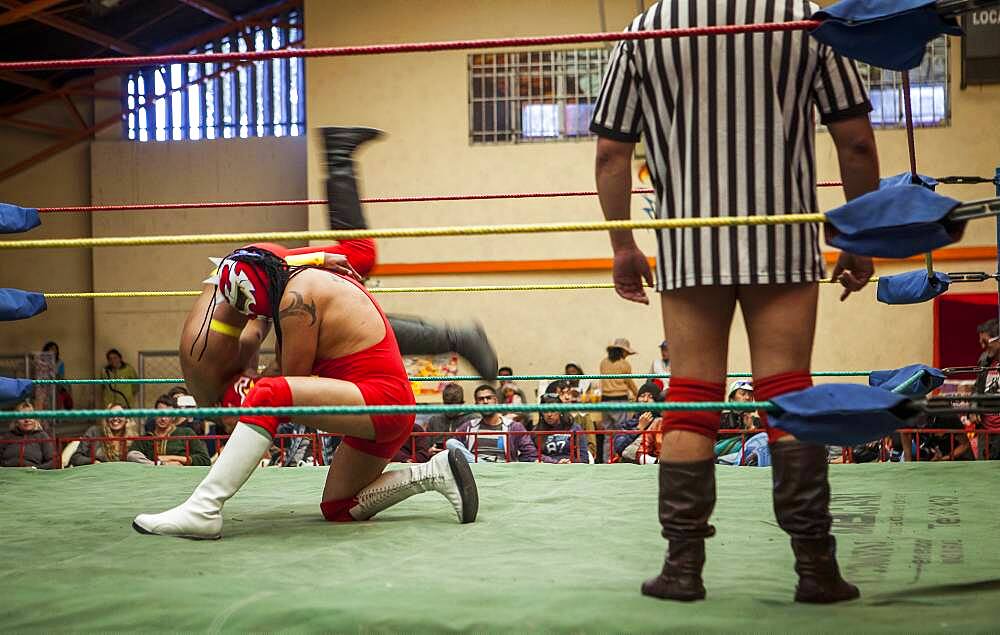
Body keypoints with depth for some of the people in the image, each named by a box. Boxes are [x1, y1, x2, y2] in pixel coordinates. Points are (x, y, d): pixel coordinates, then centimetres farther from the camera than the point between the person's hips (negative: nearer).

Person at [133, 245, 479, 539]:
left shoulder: (297, 296, -11)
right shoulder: (314, 278, 17)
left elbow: (294, 377, -6)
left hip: (378, 396, -11)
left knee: (268, 395, -25)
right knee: (337, 509, 17)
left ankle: (202, 509, -30)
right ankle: (435, 471, 10)